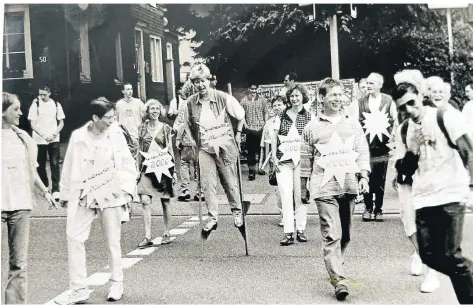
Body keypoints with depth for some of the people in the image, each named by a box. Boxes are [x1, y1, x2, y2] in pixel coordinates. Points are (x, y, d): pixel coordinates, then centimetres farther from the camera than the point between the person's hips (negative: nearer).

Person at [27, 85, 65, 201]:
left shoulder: (56, 104, 2)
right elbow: (33, 125, -5)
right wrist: (43, 135, -18)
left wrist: (54, 134, -10)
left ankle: (55, 189, -4)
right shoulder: (35, 105, -3)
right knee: (41, 165, 9)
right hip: (39, 140, 0)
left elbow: (61, 123, 6)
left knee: (55, 164, -5)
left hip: (54, 140, 1)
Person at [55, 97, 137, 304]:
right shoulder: (78, 137, -5)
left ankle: (117, 284, 26)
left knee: (113, 241, 9)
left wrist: (127, 189, -9)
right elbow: (69, 166, 3)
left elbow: (128, 164, -1)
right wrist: (65, 193, 8)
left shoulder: (116, 135, -7)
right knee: (74, 238, -2)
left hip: (111, 196, -1)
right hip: (84, 196, 1)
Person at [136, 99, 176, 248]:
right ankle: (147, 236, -8)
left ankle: (166, 233, 19)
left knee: (165, 201, 6)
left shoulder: (166, 128, 4)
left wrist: (173, 169, 1)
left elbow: (170, 150, 6)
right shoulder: (142, 128, 8)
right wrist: (138, 168, 6)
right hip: (147, 168, 1)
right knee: (145, 201, -11)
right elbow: (139, 150, 11)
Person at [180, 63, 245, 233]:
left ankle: (237, 212, 27)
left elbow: (241, 116, 3)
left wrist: (238, 135, 1)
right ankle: (213, 217, 9)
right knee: (207, 184, -1)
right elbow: (187, 123, 15)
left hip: (225, 147, -2)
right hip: (204, 148, 2)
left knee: (230, 182, 8)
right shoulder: (191, 103, -3)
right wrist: (193, 141, 8)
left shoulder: (223, 98, -10)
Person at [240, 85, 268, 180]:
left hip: (260, 128, 1)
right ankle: (252, 170, 6)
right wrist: (245, 124, -6)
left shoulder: (262, 100, 3)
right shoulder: (244, 100, 0)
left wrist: (265, 124, 1)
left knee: (260, 149, 10)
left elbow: (266, 112, 8)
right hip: (249, 129, -1)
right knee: (250, 150, 1)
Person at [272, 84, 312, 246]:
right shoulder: (281, 116, 9)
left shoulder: (309, 116, 6)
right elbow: (274, 138, 8)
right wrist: (274, 157, 0)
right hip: (283, 159, 1)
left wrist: (301, 139, -10)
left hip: (302, 159, -1)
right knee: (285, 195, -5)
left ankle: (301, 230, 15)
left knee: (301, 195, 4)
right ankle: (288, 233, -3)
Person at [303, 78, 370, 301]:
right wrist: (305, 185, 15)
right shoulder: (312, 127, 6)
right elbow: (307, 158, 13)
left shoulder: (353, 123, 11)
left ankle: (335, 269, 31)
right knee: (332, 235, -10)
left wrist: (364, 176, -4)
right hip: (324, 186, -3)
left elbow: (362, 151, 9)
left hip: (349, 184, 3)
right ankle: (339, 280, -10)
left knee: (345, 234, 12)